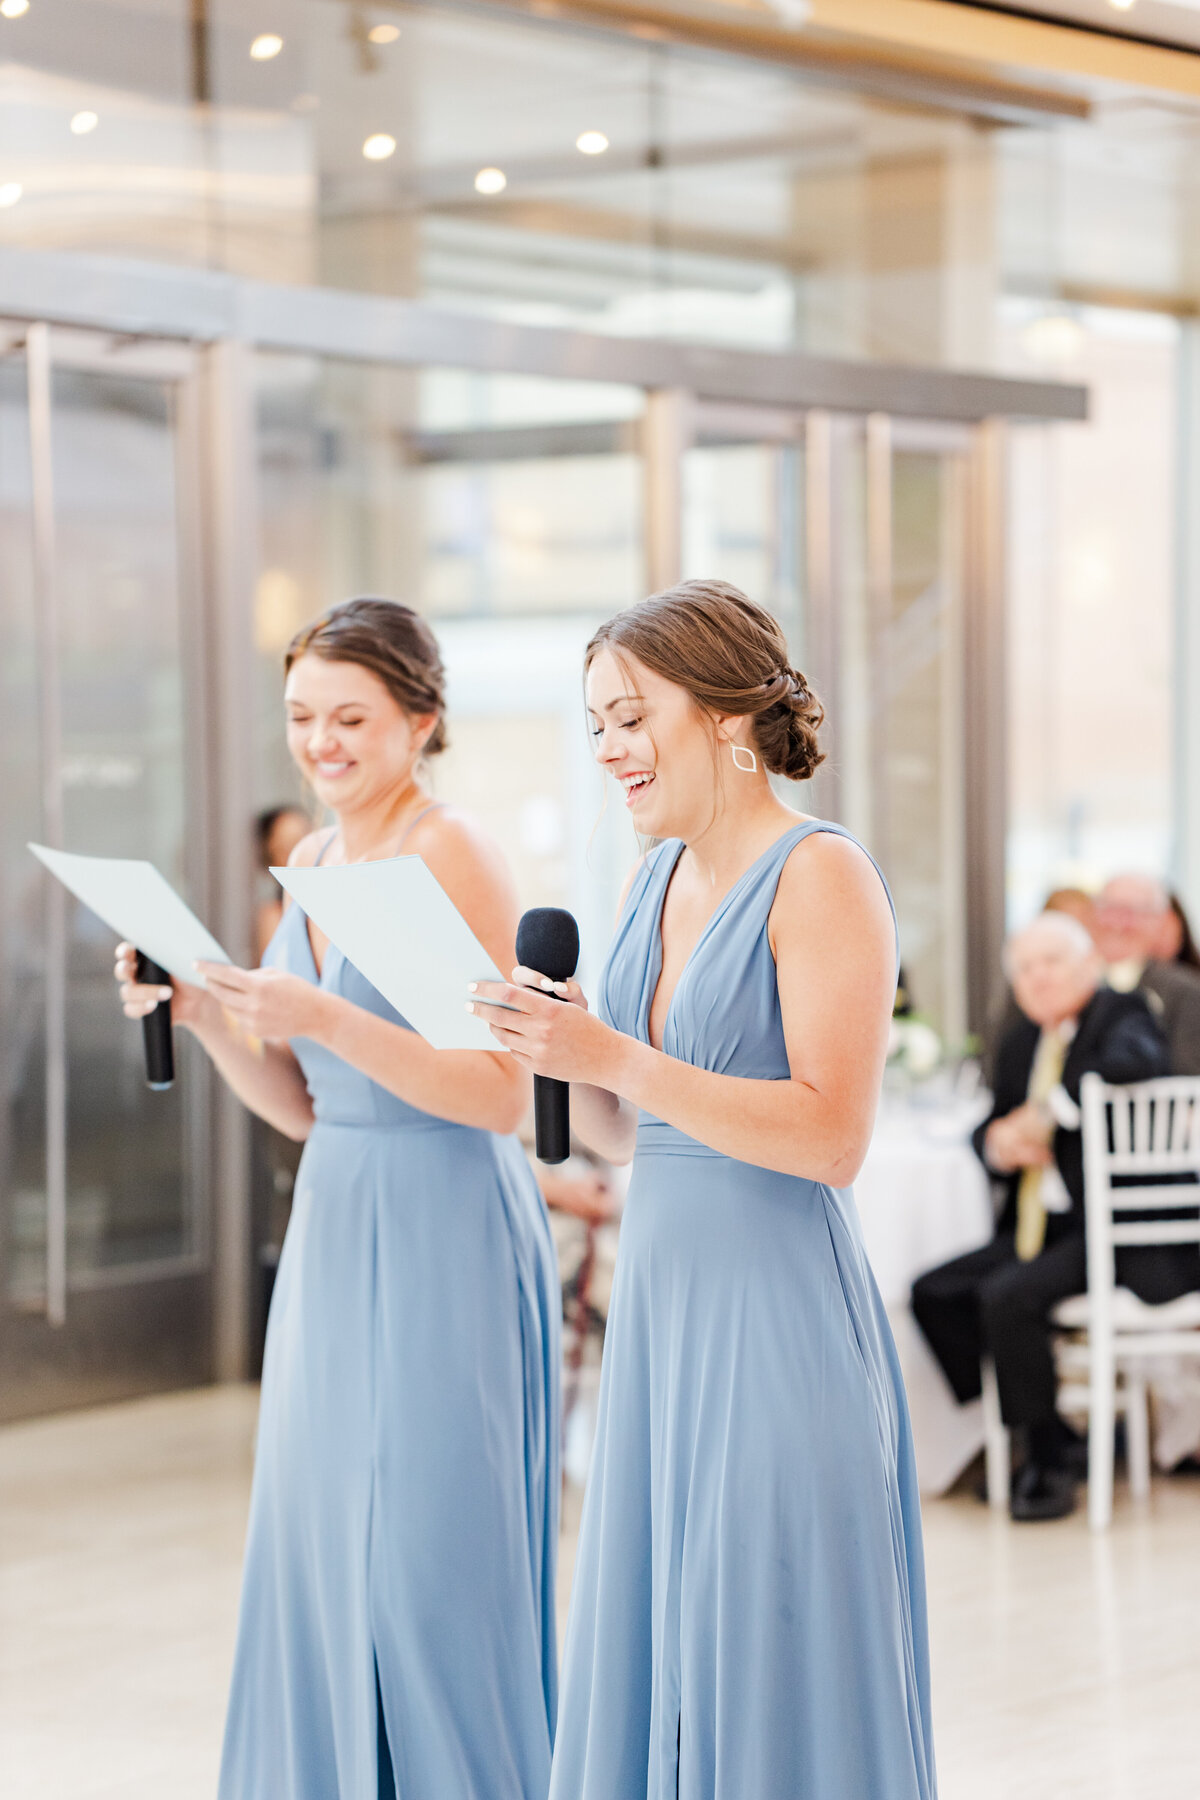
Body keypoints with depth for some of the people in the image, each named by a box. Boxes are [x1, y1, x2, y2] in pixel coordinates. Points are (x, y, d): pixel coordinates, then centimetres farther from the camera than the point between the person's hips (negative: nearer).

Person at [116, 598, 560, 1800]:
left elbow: (502, 1097, -17)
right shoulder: (315, 862, 12)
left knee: (428, 1557, -3)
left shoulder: (451, 855, -11)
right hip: (336, 1223, 8)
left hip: (447, 1232, -8)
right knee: (320, 1553, 10)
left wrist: (323, 1016, -26)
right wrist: (204, 1015, -1)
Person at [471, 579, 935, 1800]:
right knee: (650, 1649, 11)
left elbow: (834, 1137, -18)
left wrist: (615, 1059, -22)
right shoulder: (655, 882, 13)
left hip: (779, 1312, -8)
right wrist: (557, 1053, -2)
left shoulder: (821, 876, -10)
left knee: (772, 1669, -2)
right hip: (659, 1299, 8)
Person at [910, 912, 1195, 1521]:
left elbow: (1133, 1064, -32)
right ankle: (1031, 1440, 5)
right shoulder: (1021, 1042, 16)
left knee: (1008, 1295, -28)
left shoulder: (1121, 1015, -7)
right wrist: (999, 1143, -3)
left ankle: (1052, 1464, -11)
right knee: (935, 1293, -5)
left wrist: (1050, 1113, -23)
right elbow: (991, 1128, 22)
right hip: (1037, 1230, 9)